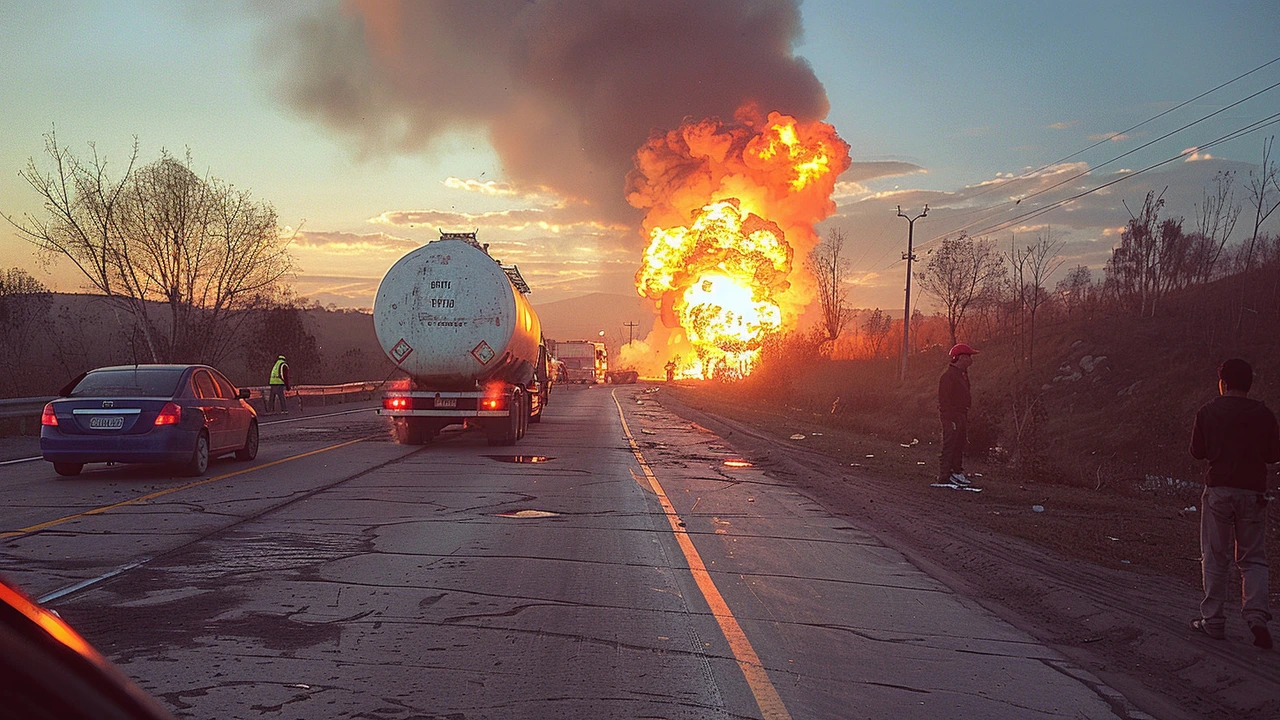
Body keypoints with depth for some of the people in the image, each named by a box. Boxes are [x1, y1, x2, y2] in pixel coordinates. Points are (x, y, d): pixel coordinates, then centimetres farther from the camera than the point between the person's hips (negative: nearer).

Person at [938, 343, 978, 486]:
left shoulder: (962, 375, 17)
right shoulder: (948, 376, -14)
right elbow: (944, 400, -18)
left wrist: (966, 420, 19)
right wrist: (951, 419, -22)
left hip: (961, 416, 10)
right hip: (952, 417, -10)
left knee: (959, 447, 12)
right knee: (949, 446, -7)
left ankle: (957, 473, 18)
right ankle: (944, 476, -5)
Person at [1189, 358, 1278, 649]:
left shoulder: (1207, 412, -2)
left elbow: (1197, 451, 3)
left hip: (1218, 490, -1)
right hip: (1253, 492, 1)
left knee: (1215, 558, 7)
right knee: (1253, 558, 9)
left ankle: (1213, 620, 8)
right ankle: (1256, 615, -8)